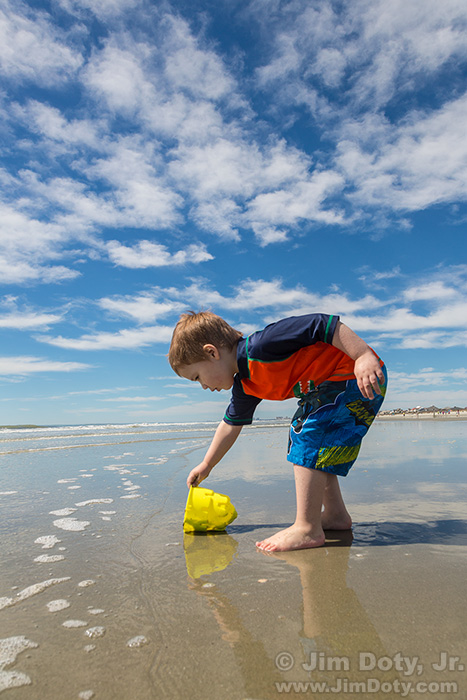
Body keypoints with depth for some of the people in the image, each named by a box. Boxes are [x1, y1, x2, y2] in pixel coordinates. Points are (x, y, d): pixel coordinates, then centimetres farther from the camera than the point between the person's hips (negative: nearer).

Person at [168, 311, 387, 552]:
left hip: (364, 376, -10)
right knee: (318, 450, 15)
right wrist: (205, 466, 25)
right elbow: (231, 424, 18)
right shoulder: (244, 387, 6)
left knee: (309, 439, -15)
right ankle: (336, 515, 24)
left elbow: (324, 325, -27)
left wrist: (364, 356, -29)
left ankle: (307, 529, -9)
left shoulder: (261, 345, -25)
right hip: (335, 387, 10)